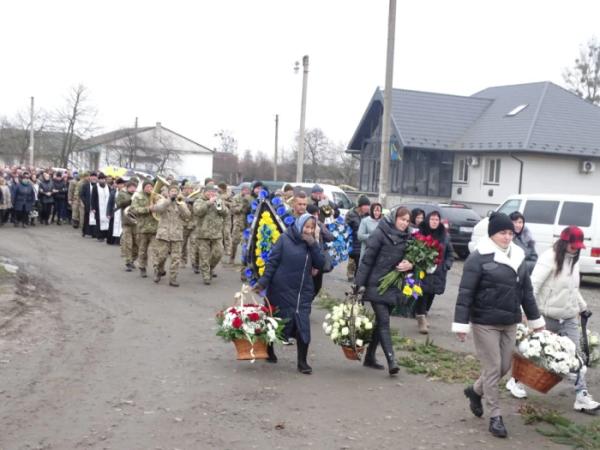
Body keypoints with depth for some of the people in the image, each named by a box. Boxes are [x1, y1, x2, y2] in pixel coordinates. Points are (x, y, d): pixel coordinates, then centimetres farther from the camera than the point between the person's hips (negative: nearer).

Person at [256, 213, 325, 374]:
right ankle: (269, 350, 38)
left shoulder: (311, 243, 5)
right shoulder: (285, 239, -9)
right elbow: (272, 262, -10)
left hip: (303, 292, 3)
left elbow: (320, 264, -5)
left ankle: (302, 362, 7)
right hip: (282, 290, -3)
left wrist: (313, 245, -14)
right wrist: (263, 282, -17)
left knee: (303, 326, -4)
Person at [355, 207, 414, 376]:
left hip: (393, 287, 6)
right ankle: (391, 360, -13)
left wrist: (410, 265, -9)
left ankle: (370, 357, 23)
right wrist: (360, 283, -14)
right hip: (377, 285, -6)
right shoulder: (380, 233, -9)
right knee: (383, 321, -10)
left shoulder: (407, 238, 8)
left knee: (380, 321, 12)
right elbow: (367, 259, -11)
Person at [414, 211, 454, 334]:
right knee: (422, 294, -9)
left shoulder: (444, 236, 8)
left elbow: (450, 253, 14)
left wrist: (447, 265, 1)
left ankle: (424, 314, 32)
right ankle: (421, 319, -3)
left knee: (431, 294, 13)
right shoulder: (420, 234, -3)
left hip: (438, 272, 4)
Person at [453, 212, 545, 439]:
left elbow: (527, 291, 16)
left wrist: (535, 320, 17)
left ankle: (475, 391, 38)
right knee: (492, 368, -1)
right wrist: (461, 323, -17)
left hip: (510, 323, 7)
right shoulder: (479, 258, -12)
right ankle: (495, 417, 11)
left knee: (504, 366, 13)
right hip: (485, 323, -6)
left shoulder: (517, 257, 8)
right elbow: (465, 293, -14)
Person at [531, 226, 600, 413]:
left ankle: (581, 396, 1)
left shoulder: (573, 260, 8)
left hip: (569, 317, 6)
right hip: (548, 317, -6)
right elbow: (534, 285, -24)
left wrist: (583, 307, 25)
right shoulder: (549, 258, -17)